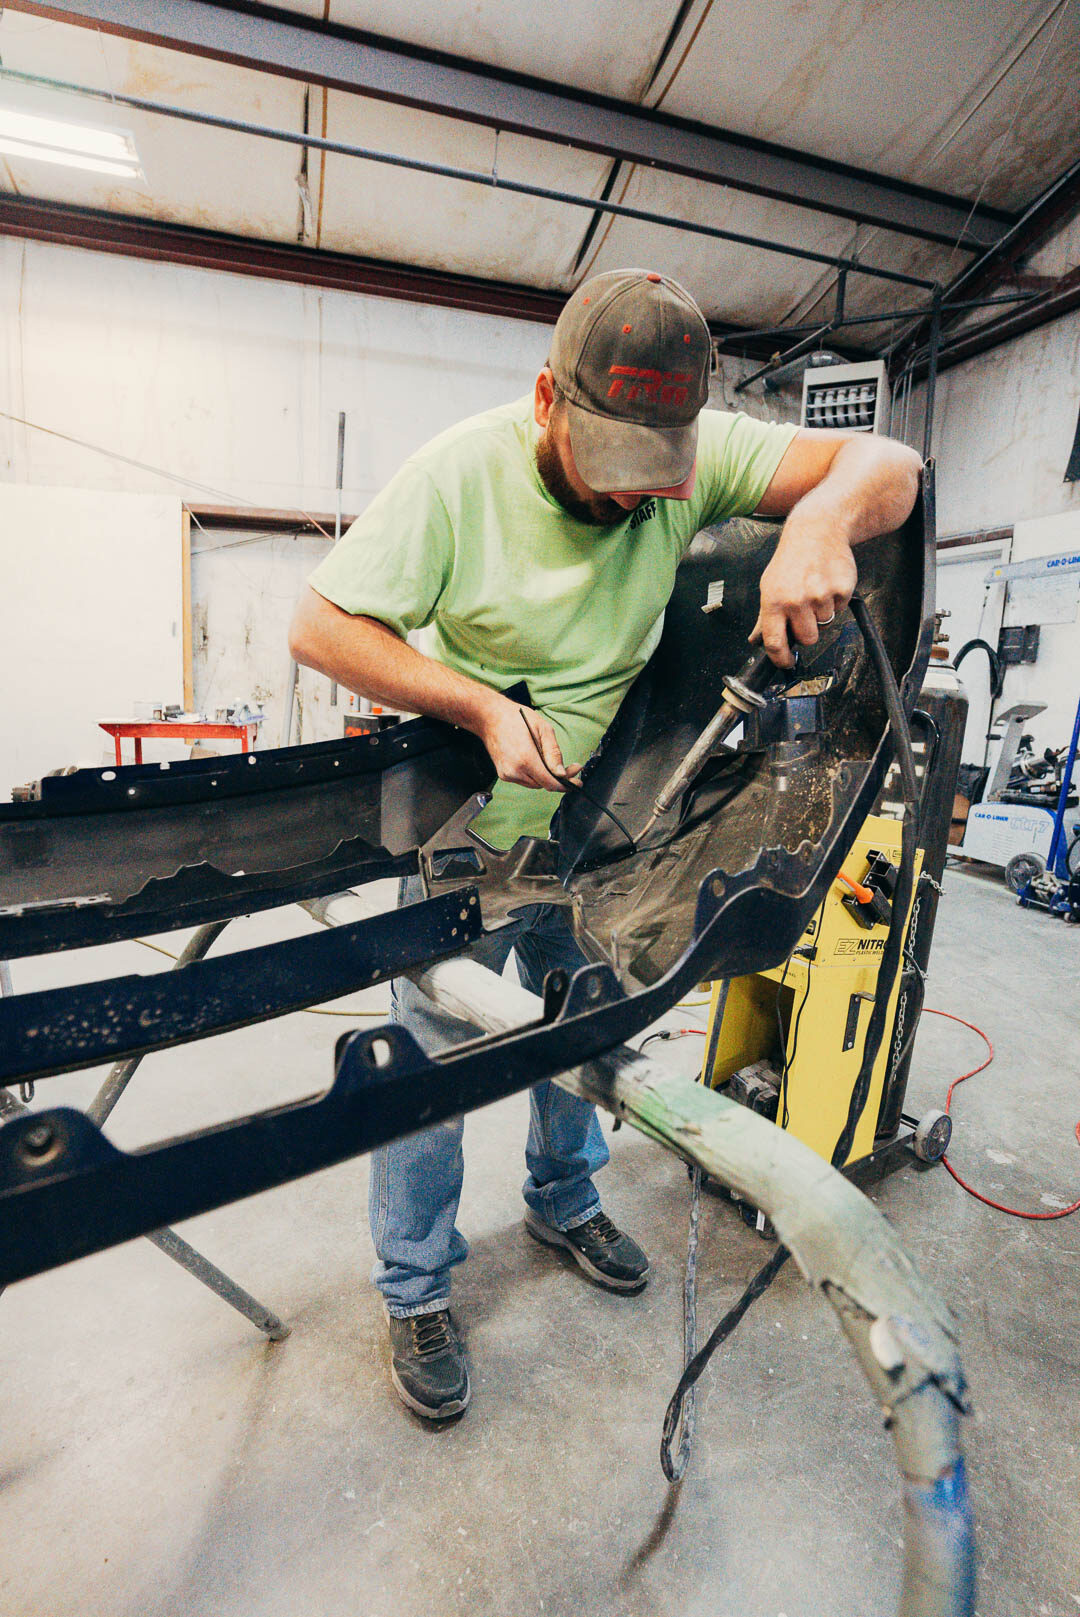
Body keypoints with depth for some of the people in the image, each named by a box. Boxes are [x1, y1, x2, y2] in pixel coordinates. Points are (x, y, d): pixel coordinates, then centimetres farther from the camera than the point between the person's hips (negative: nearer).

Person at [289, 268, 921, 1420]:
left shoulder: (693, 453, -11)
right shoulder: (459, 473, -19)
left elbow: (885, 463, -11)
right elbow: (321, 626, -17)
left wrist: (823, 516, -35)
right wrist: (483, 709, -27)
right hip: (469, 831, -3)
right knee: (432, 1057, 6)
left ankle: (563, 1200, 50)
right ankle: (416, 1291, 31)